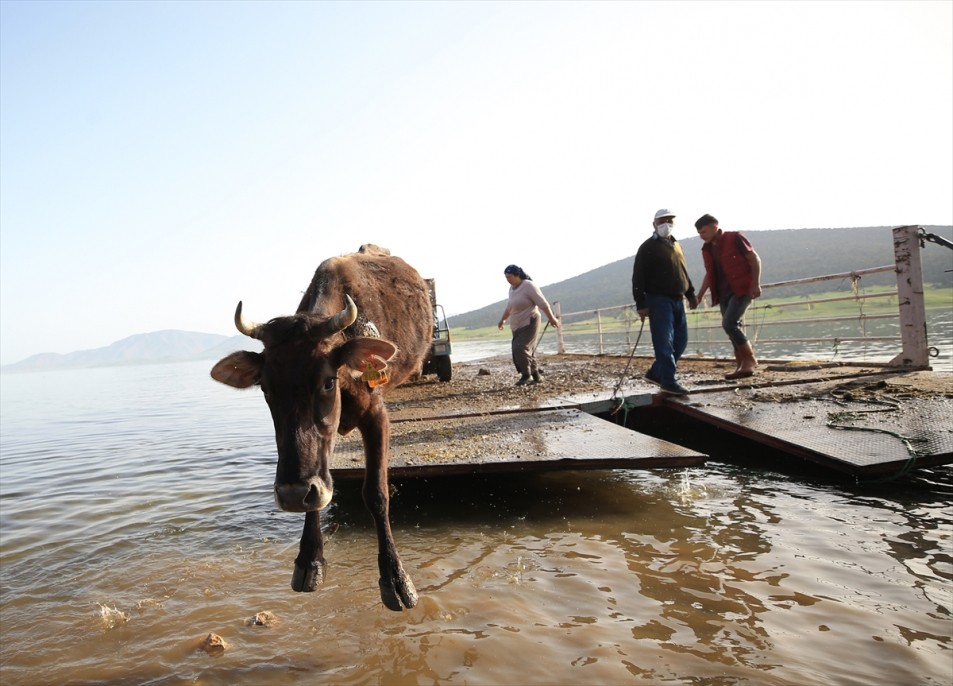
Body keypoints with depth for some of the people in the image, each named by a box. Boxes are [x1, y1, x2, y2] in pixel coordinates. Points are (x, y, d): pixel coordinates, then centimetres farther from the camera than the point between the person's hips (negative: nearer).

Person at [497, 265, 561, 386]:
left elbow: (543, 303, -14)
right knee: (528, 352, 5)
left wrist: (552, 318, -16)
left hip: (529, 324, -7)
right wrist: (502, 320, 37)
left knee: (520, 348, -19)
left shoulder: (529, 286, -12)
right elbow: (509, 307, 27)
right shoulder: (512, 288, 12)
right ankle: (536, 377, 14)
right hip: (517, 326, 7)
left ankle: (526, 375, -6)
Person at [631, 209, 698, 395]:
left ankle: (655, 373, 19)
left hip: (678, 300, 8)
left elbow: (684, 273, 28)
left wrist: (691, 294, 22)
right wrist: (641, 304, -15)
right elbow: (638, 278, -9)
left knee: (681, 341, 9)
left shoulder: (675, 245, 19)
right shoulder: (648, 248, -4)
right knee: (664, 341, -9)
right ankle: (668, 380, -4)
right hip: (658, 300, -8)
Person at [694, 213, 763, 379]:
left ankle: (750, 359, -7)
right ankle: (741, 365, 11)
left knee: (729, 323, -19)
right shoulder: (707, 249, 12)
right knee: (735, 328, 7)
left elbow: (755, 259, -7)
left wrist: (756, 284, -15)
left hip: (742, 289, -7)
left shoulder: (735, 238, -6)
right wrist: (700, 295, 13)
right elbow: (709, 274, 20)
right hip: (724, 293, 7)